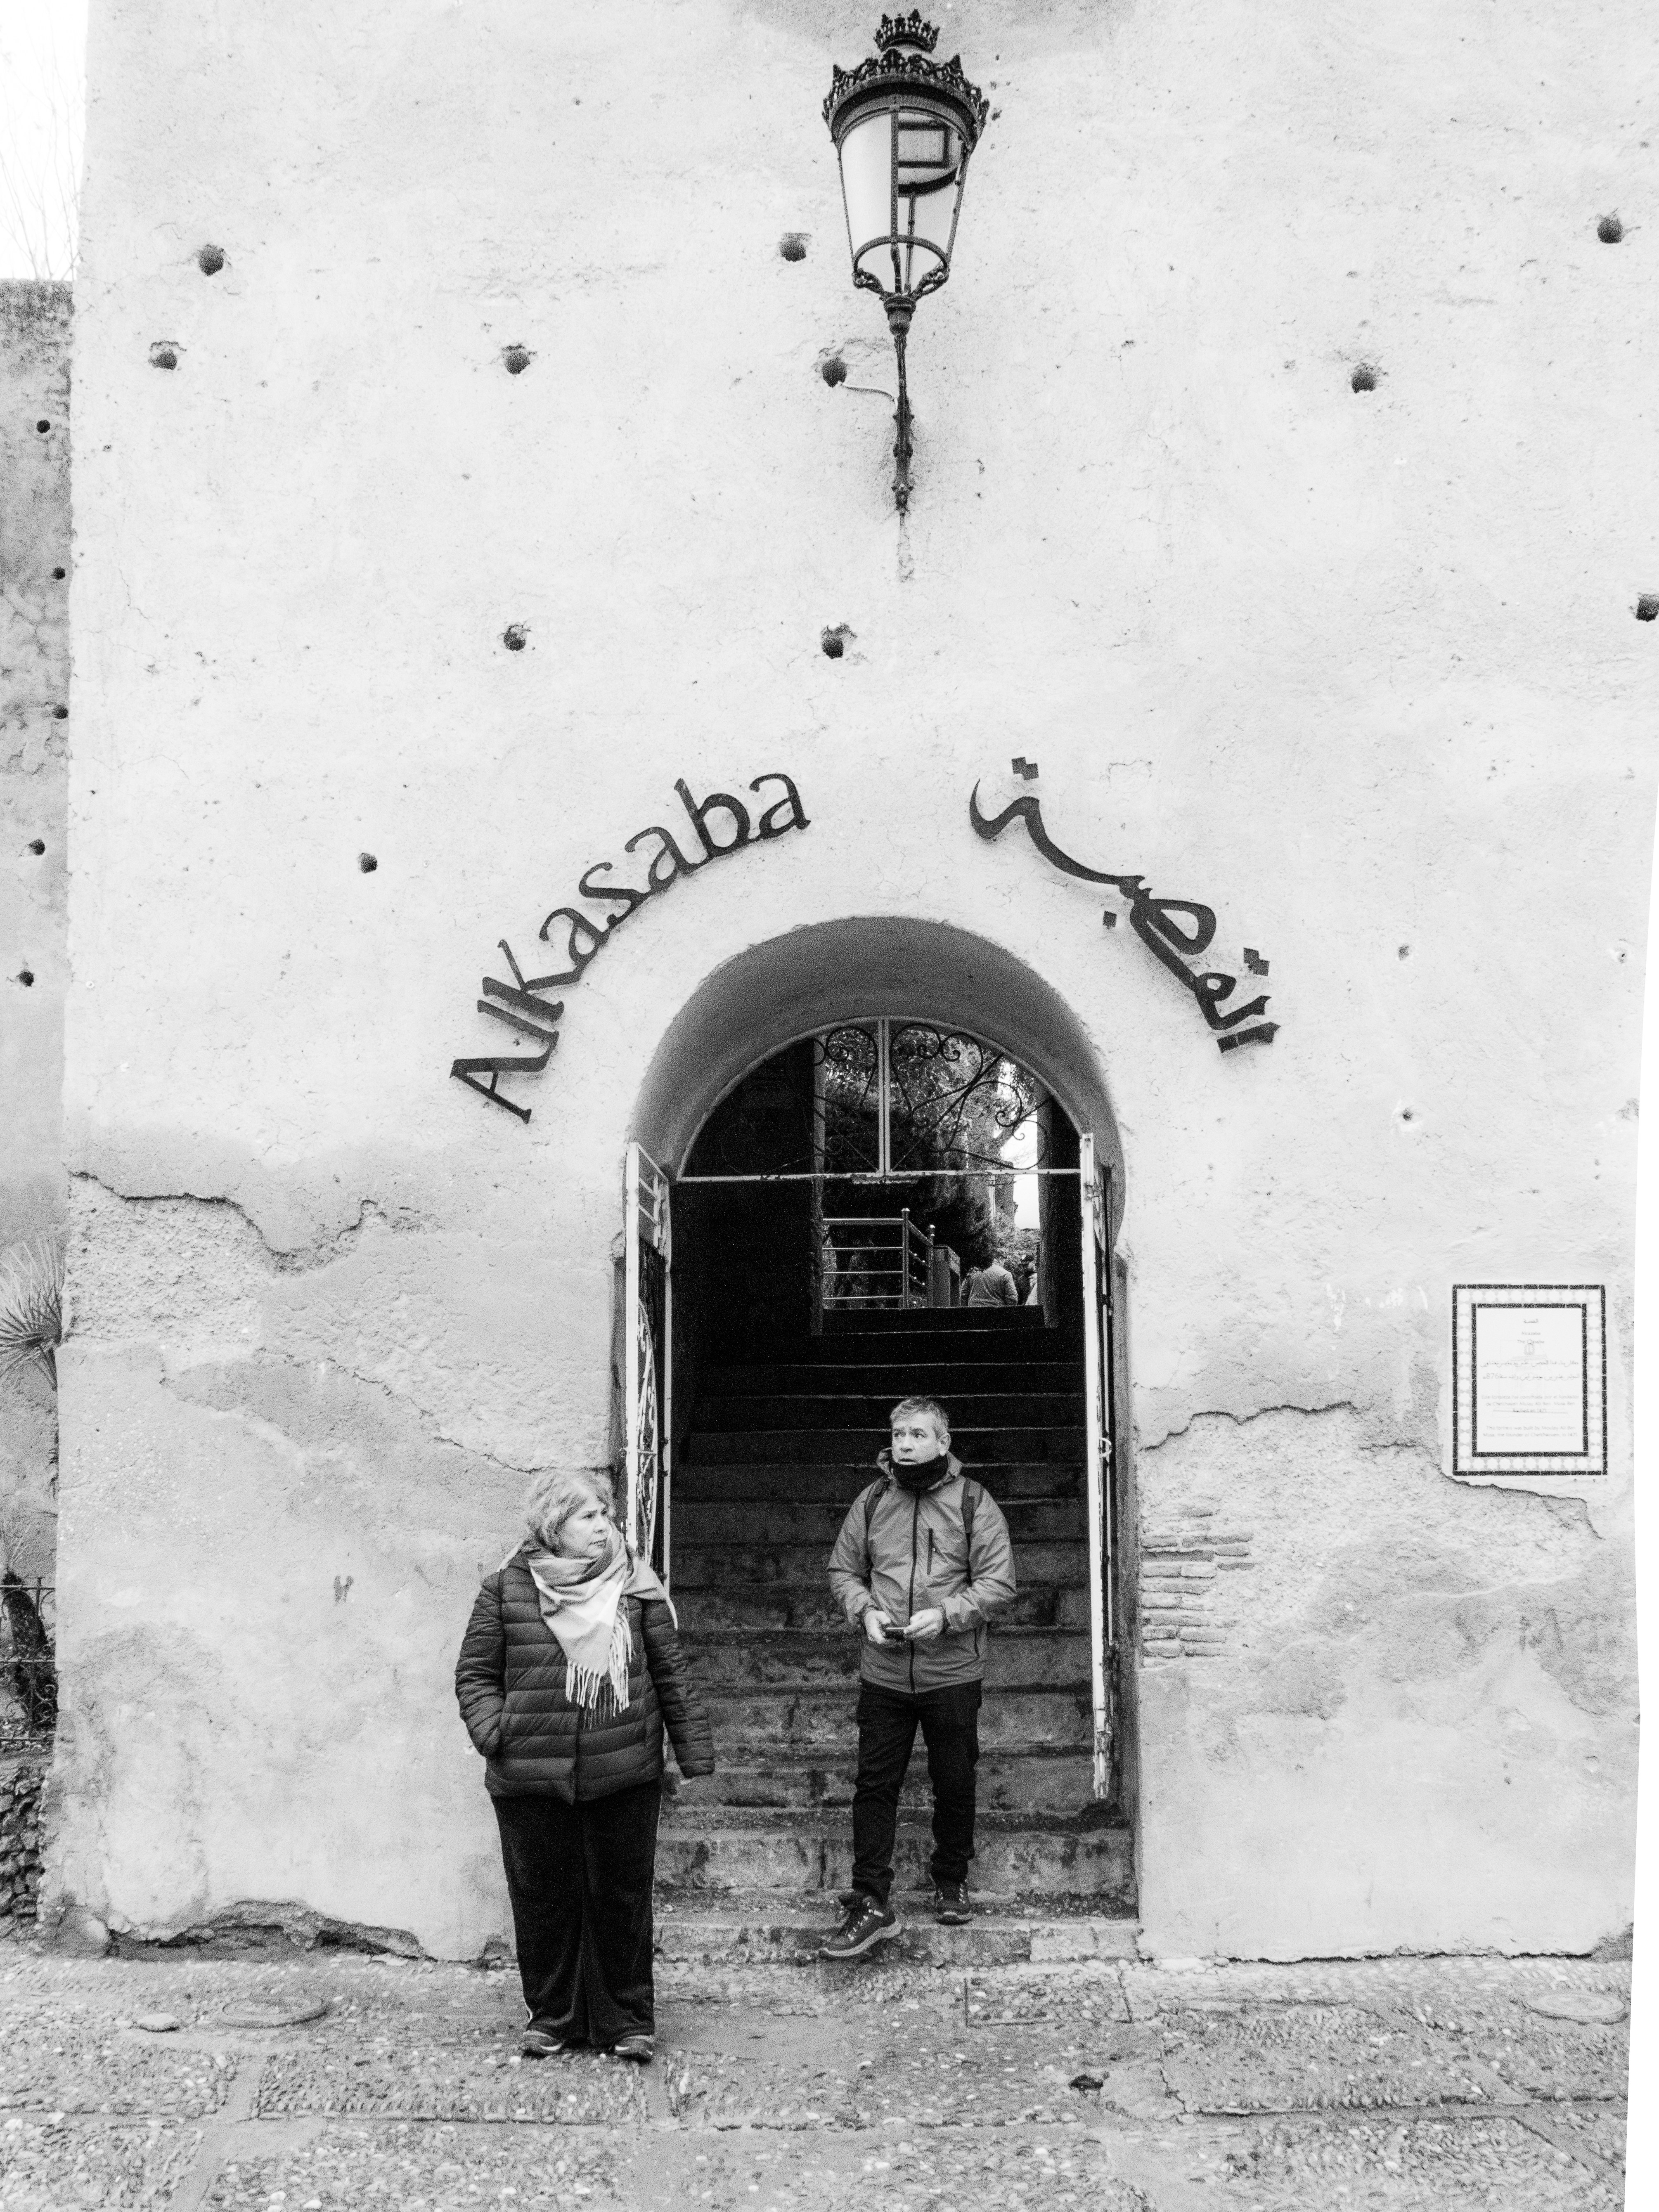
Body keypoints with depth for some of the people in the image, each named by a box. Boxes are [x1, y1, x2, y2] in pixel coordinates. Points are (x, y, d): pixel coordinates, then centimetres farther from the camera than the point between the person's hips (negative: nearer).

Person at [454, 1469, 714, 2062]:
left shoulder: (635, 1588, 2)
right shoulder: (506, 1590, -1)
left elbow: (670, 1675, 6)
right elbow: (475, 1673, 5)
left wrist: (695, 1752, 5)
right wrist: (492, 1731, -10)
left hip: (624, 1776, 1)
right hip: (531, 1780, 0)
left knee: (622, 1896, 7)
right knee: (543, 1900, 9)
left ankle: (627, 2018, 22)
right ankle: (552, 2015, 27)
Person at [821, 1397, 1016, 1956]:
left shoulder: (973, 1502, -4)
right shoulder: (872, 1501, 5)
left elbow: (999, 1583, -6)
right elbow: (843, 1570, 12)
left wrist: (946, 1615, -19)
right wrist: (865, 1612, -8)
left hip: (953, 1674, -2)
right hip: (883, 1674, 2)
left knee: (954, 1785, 11)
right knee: (874, 1786, 0)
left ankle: (951, 1884, 31)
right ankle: (870, 1905, 5)